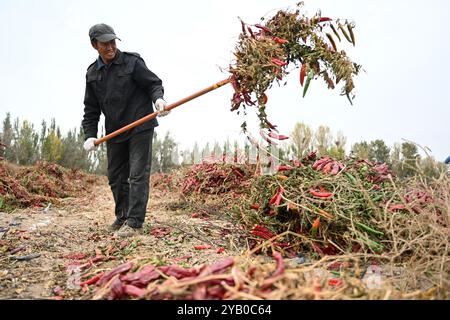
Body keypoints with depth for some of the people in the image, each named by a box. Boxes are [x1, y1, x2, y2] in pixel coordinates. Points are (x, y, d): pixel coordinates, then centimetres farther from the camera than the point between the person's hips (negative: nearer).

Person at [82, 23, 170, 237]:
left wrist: (158, 98, -25)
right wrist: (90, 135, 4)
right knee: (116, 177, 13)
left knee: (138, 175, -7)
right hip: (114, 132, 6)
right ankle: (122, 218, 28)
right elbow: (91, 109, 13)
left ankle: (134, 223, -4)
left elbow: (153, 83, -3)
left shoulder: (132, 62, -4)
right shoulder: (92, 73, 11)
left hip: (140, 127, -6)